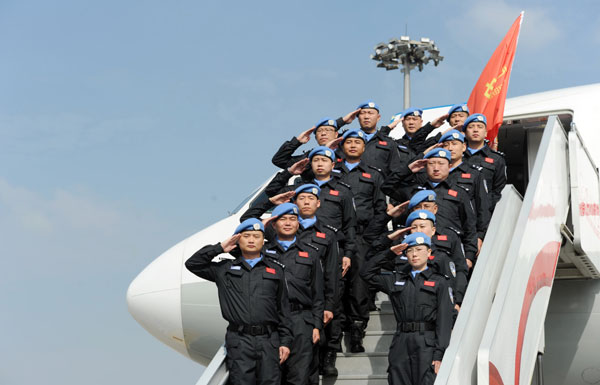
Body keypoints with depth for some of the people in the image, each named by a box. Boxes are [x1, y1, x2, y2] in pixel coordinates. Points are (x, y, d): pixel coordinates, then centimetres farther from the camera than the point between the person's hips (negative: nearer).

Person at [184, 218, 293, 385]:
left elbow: (283, 309, 15)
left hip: (269, 340, 1)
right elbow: (192, 264, 11)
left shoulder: (275, 270, 16)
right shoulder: (225, 269, 15)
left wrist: (285, 341, 7)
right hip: (239, 341, -1)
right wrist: (220, 248, 8)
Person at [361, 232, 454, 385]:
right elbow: (366, 273, 21)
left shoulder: (439, 282, 7)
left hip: (427, 344, -3)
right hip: (401, 343, 3)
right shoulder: (396, 280, 18)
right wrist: (388, 253, 13)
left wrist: (439, 355, -10)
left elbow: (444, 320, 0)